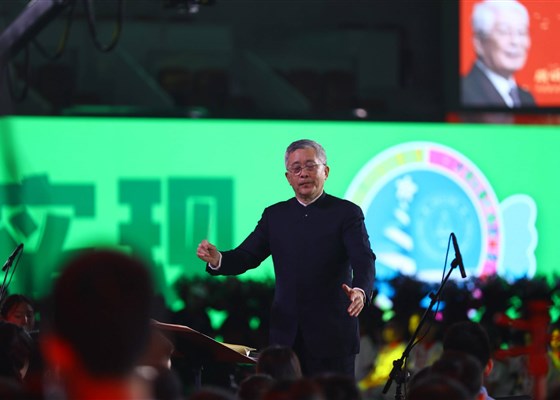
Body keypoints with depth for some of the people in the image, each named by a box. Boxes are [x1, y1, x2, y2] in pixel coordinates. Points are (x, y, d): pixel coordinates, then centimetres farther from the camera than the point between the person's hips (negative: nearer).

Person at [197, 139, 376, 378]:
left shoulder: (346, 213, -1)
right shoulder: (275, 215, 11)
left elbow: (364, 260, -14)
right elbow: (246, 256, 4)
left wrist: (361, 291, -37)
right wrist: (217, 259, -19)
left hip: (331, 336, -4)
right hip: (286, 335, 4)